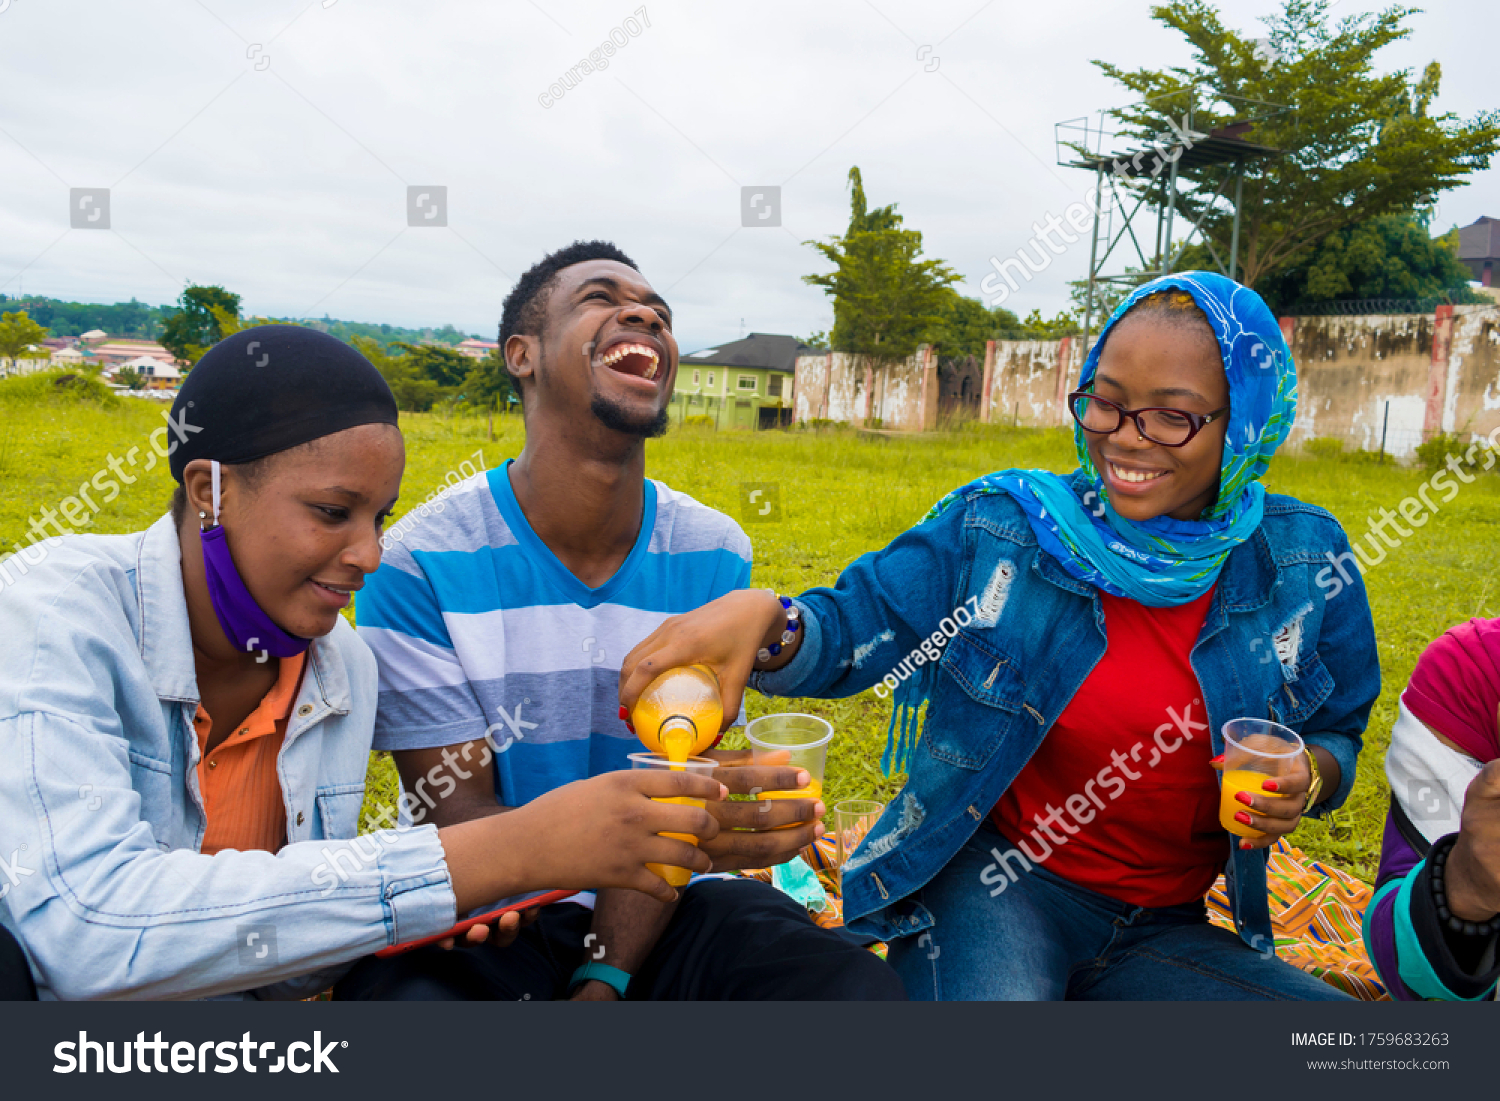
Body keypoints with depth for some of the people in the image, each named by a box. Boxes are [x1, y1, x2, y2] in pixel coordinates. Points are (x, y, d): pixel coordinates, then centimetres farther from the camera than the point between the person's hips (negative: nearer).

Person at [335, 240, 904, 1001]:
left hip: (651, 913, 3)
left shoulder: (713, 558, -3)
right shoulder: (420, 567, -12)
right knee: (411, 994, -35)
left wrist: (600, 983, -19)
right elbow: (465, 832, -16)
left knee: (860, 986, -22)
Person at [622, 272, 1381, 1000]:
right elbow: (852, 629, -9)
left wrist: (1307, 778, -12)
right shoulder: (999, 526, -8)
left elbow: (1337, 732, 13)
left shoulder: (1303, 564, -1)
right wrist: (762, 618, -32)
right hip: (997, 885, -4)